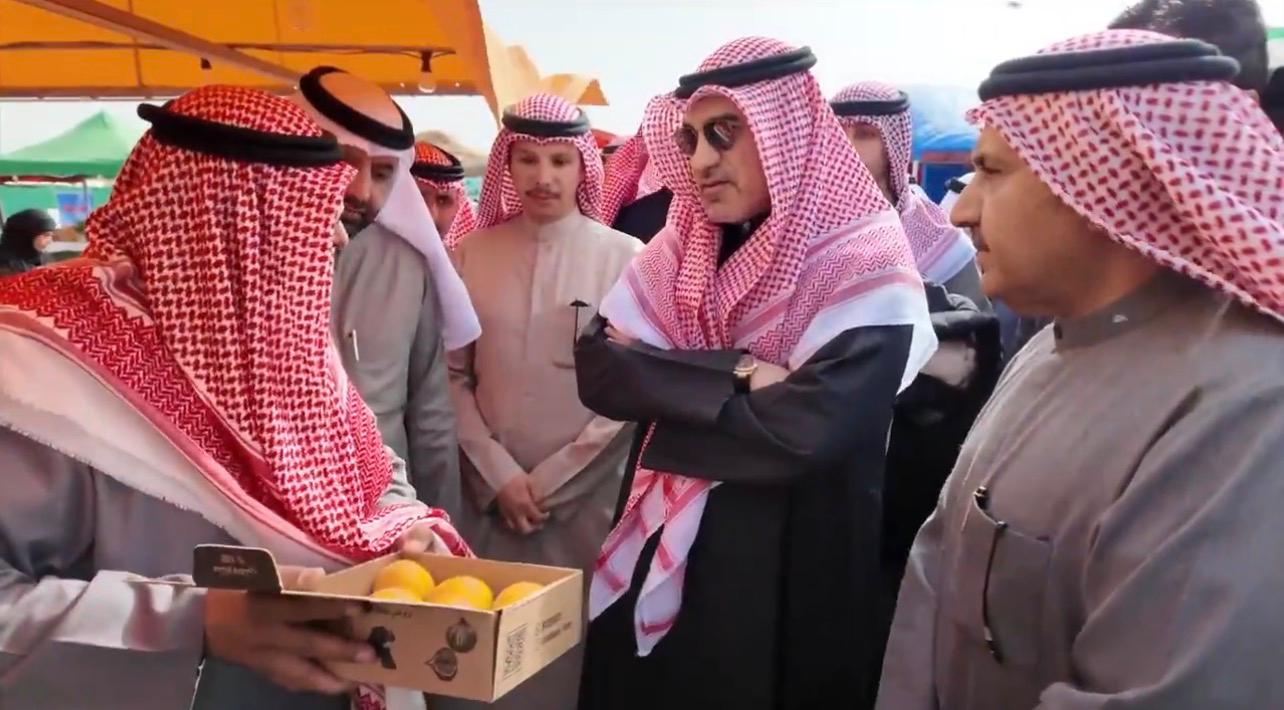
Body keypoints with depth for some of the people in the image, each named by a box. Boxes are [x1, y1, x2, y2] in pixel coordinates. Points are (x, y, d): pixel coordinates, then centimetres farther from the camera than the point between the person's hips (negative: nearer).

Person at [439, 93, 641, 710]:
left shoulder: (623, 257, -3)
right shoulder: (472, 255, 4)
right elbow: (452, 375, 3)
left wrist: (549, 481, -7)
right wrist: (500, 474, -7)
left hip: (588, 494, -2)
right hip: (488, 494, 2)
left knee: (577, 641, 5)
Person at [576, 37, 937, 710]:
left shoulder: (865, 266, -14)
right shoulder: (677, 249, 3)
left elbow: (805, 433, -26)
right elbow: (597, 370, -8)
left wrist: (664, 387, -14)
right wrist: (737, 375, -19)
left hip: (791, 578, -5)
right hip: (658, 562, 5)